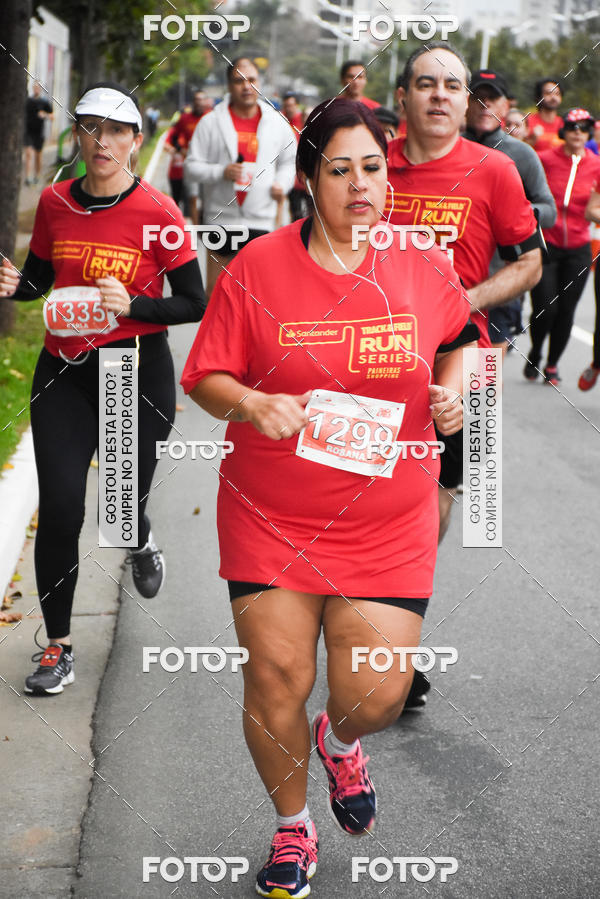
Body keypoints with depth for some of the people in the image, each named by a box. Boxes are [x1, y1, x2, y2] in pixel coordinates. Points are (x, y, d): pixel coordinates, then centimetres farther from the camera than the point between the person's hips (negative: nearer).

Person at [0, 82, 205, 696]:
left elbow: (194, 304, -6)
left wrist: (131, 305, -21)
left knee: (125, 499, 9)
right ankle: (58, 646, 9)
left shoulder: (157, 212, -9)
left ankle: (141, 542, 50)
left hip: (139, 371, -2)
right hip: (63, 370, 2)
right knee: (59, 508, -6)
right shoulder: (54, 202, 2)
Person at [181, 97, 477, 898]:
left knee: (376, 695, -1)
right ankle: (293, 828, 31)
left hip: (388, 523, 1)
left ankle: (340, 741, 40)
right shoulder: (257, 267, -6)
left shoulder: (425, 266, -1)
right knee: (276, 682, 3)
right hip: (271, 517, -1)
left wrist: (451, 390, -2)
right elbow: (205, 377, -2)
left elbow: (456, 336, 19)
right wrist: (254, 404, -22)